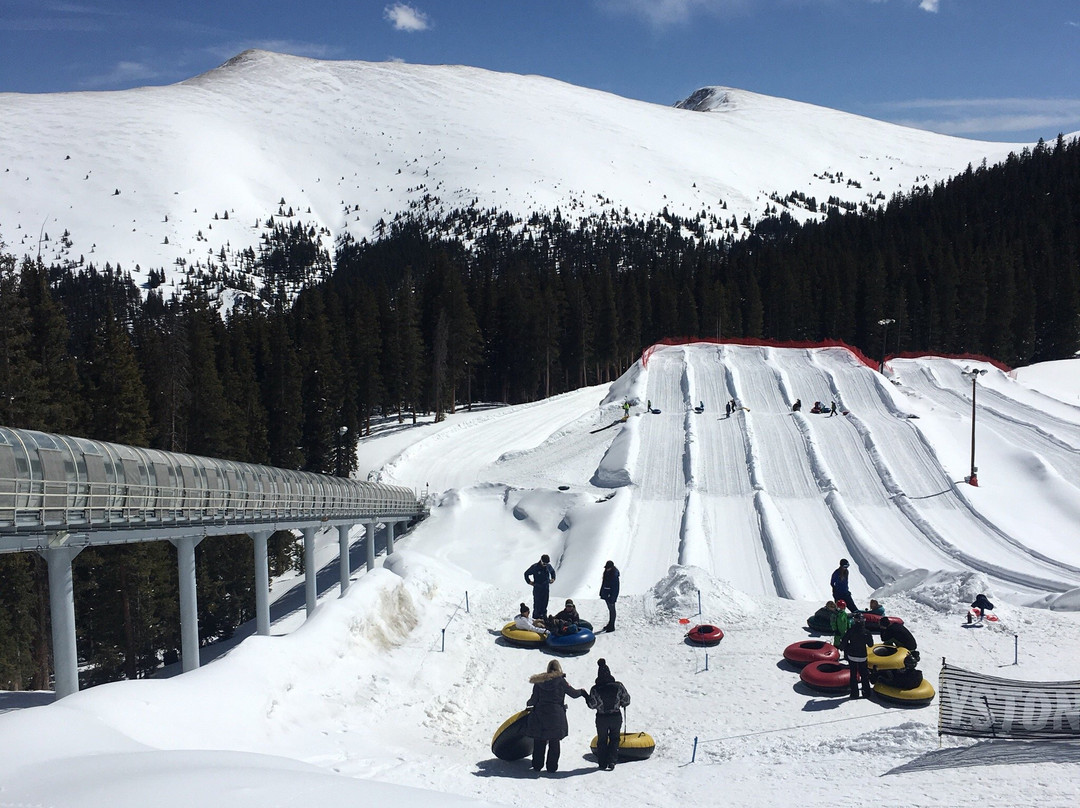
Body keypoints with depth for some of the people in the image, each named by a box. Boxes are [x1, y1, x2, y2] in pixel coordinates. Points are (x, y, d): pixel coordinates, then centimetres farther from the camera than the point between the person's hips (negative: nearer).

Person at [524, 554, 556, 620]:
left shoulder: (549, 566, 1)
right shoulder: (535, 567, -12)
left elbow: (553, 571, 25)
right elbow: (526, 573, 0)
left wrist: (553, 579, 16)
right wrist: (529, 581, -2)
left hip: (546, 588, 4)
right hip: (537, 588, -4)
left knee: (545, 604, 7)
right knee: (537, 604, -6)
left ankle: (544, 617, 15)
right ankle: (536, 617, -2)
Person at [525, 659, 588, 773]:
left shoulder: (539, 682, 1)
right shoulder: (560, 681, -7)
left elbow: (534, 699, 3)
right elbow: (574, 693, 0)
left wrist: (529, 704, 25)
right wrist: (582, 692, 22)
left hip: (540, 715, 3)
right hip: (556, 715, -3)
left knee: (539, 742, 12)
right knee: (554, 742, 8)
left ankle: (537, 765, 16)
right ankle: (552, 766, 8)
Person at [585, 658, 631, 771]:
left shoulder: (595, 689, -16)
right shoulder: (618, 686, -12)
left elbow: (592, 705, -8)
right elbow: (626, 700, -2)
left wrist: (586, 697, 8)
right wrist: (622, 704, 19)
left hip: (601, 718, -1)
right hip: (616, 717, 1)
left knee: (602, 740, 16)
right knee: (614, 739, 16)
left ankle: (602, 763, 18)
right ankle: (611, 760, 3)